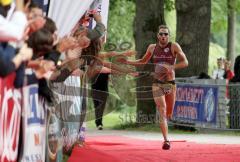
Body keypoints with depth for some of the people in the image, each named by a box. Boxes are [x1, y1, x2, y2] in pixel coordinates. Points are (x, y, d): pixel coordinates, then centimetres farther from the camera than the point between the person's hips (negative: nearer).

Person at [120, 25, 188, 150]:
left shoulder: (174, 46, -5)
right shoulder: (152, 48, 3)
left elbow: (185, 62, -10)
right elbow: (143, 61, 20)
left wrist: (172, 67, -25)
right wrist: (127, 62, 8)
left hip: (170, 84, 0)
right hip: (157, 84, 0)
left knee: (169, 115, 10)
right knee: (162, 111, -17)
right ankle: (166, 140, -22)